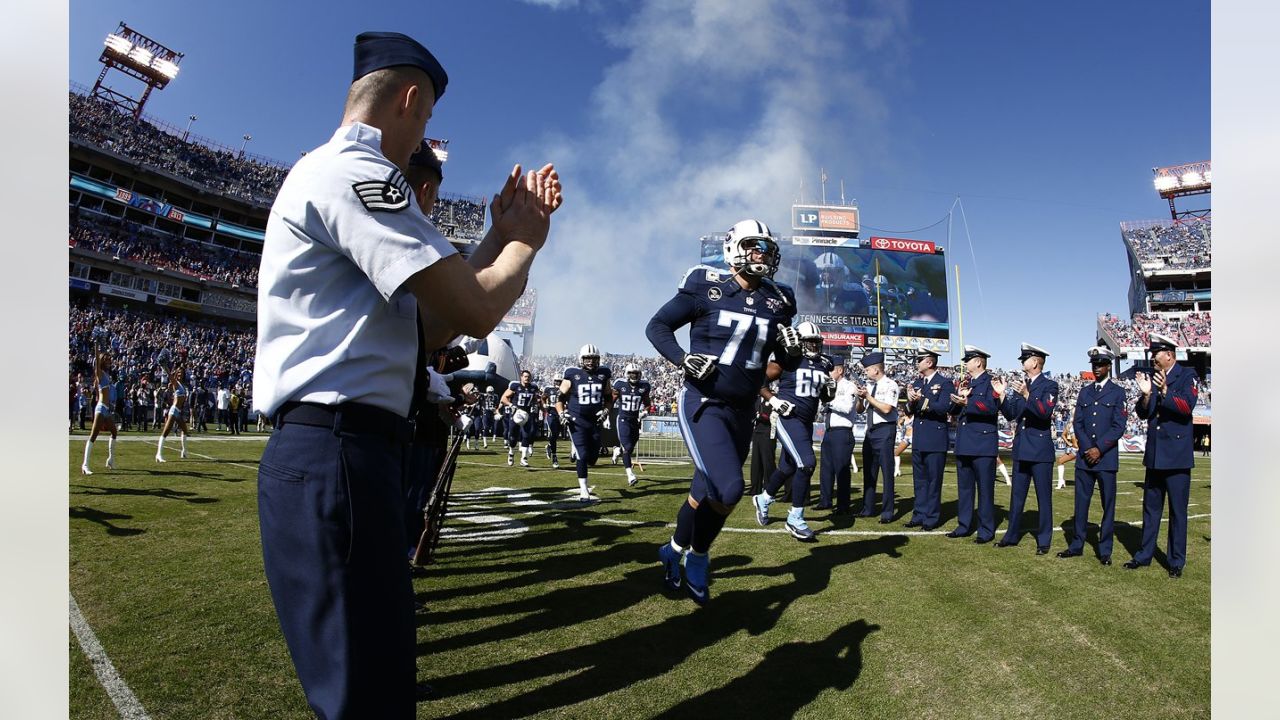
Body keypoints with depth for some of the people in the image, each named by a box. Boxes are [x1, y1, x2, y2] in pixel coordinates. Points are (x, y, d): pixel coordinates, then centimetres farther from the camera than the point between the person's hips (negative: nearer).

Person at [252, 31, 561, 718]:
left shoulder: (325, 173, 23)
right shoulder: (357, 172, -10)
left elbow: (426, 327, 18)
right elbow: (475, 311, -17)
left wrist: (500, 234, 15)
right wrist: (525, 242, 4)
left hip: (326, 457, 11)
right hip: (337, 456, -11)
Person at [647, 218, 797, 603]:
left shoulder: (776, 302, 5)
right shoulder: (706, 288, -8)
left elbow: (785, 361, 16)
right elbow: (657, 326, -3)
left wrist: (793, 347, -7)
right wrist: (683, 359, -19)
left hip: (742, 412, 5)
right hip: (702, 407, -5)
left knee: (706, 492, 13)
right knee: (728, 490, -19)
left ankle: (674, 550, 39)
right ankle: (698, 557, 9)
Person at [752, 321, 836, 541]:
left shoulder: (823, 365, 9)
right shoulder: (788, 359, -11)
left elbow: (825, 399, 20)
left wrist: (830, 389, -1)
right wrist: (774, 400, -17)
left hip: (807, 423, 8)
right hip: (789, 419, -7)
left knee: (788, 467, 17)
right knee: (807, 464, -18)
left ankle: (763, 499, 43)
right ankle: (795, 519, -6)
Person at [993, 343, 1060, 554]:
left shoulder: (1049, 385, -6)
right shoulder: (1020, 386, 12)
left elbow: (1045, 412, -21)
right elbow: (1010, 415, 8)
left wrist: (1027, 395, -33)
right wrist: (1002, 395, -4)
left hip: (1040, 449, -6)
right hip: (1021, 448, 6)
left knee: (1043, 496, 2)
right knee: (1017, 495, 12)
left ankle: (1043, 540, 11)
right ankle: (1012, 535, 20)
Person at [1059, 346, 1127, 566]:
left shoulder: (1117, 392, 3)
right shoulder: (1084, 392, 13)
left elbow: (1119, 427, -4)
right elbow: (1077, 423, 8)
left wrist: (1099, 449, -12)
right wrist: (1087, 448, -5)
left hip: (1107, 457, -3)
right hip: (1084, 456, 3)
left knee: (1108, 505, 2)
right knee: (1081, 502, 6)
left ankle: (1104, 550, 9)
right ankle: (1077, 545, 14)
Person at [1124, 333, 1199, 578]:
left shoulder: (1187, 375, -5)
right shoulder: (1151, 376, 8)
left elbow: (1187, 407, -19)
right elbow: (1143, 414, 5)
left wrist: (1165, 391, -32)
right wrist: (1146, 394, -13)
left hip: (1177, 456, -5)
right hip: (1154, 454, 5)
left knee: (1177, 510, 3)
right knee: (1151, 508, 13)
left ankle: (1177, 561, 14)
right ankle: (1144, 555, 22)